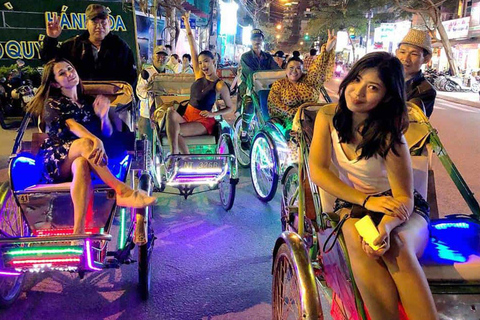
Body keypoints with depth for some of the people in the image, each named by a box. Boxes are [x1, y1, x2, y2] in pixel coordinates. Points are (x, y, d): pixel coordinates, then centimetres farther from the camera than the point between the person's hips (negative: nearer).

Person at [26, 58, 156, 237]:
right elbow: (71, 125, -15)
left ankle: (79, 230, -50)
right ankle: (121, 191, -43)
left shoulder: (89, 102, 19)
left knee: (81, 164, -38)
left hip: (81, 158, 2)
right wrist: (95, 140, -36)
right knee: (85, 142, -35)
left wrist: (103, 117, -14)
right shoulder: (52, 104, 8)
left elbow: (107, 133, 9)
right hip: (55, 160, -2)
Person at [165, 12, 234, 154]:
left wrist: (213, 114, -14)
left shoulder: (220, 85, -8)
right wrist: (187, 24, 4)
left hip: (203, 122, -5)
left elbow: (230, 108, 1)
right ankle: (174, 153, -35)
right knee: (171, 111, -30)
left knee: (175, 131, -29)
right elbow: (193, 48, 3)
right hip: (187, 116, 5)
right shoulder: (199, 75, 5)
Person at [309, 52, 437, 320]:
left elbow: (404, 197, -15)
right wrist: (367, 200, -21)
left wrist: (386, 227, -38)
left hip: (397, 208, -1)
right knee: (358, 244, -33)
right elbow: (317, 170, -12)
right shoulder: (328, 116, -8)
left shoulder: (389, 135, -18)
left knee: (396, 246, -35)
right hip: (352, 203, 2)